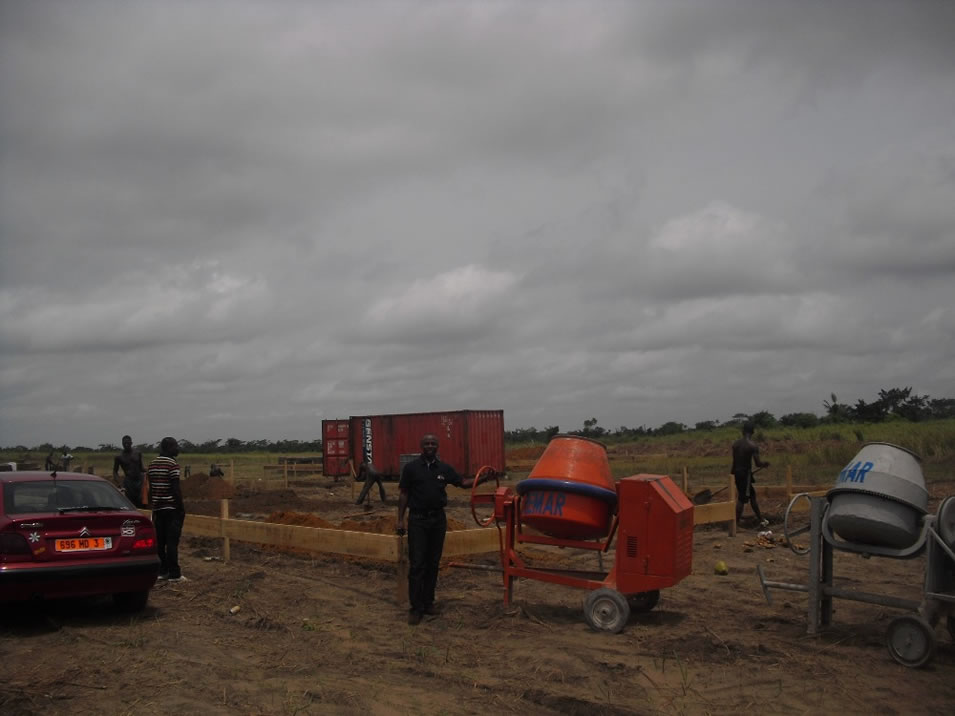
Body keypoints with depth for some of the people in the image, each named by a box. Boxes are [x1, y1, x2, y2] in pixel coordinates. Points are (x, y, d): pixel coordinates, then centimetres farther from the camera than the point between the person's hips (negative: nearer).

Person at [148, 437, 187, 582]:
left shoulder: (152, 465, 10)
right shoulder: (173, 465, -12)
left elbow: (151, 489, 13)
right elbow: (175, 489, -15)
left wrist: (152, 506, 20)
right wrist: (182, 508, -10)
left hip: (158, 508, 7)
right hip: (172, 508, -7)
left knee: (159, 540, 10)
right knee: (172, 541, -6)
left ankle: (162, 571, 15)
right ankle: (174, 574, -5)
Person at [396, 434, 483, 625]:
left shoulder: (444, 469, 6)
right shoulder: (411, 468, -2)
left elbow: (463, 483, 10)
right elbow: (404, 494, 0)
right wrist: (400, 519, -5)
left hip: (438, 519, 4)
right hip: (417, 519, -3)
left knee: (433, 564, 9)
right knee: (417, 564, -5)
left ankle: (428, 602, 20)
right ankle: (416, 607, -1)